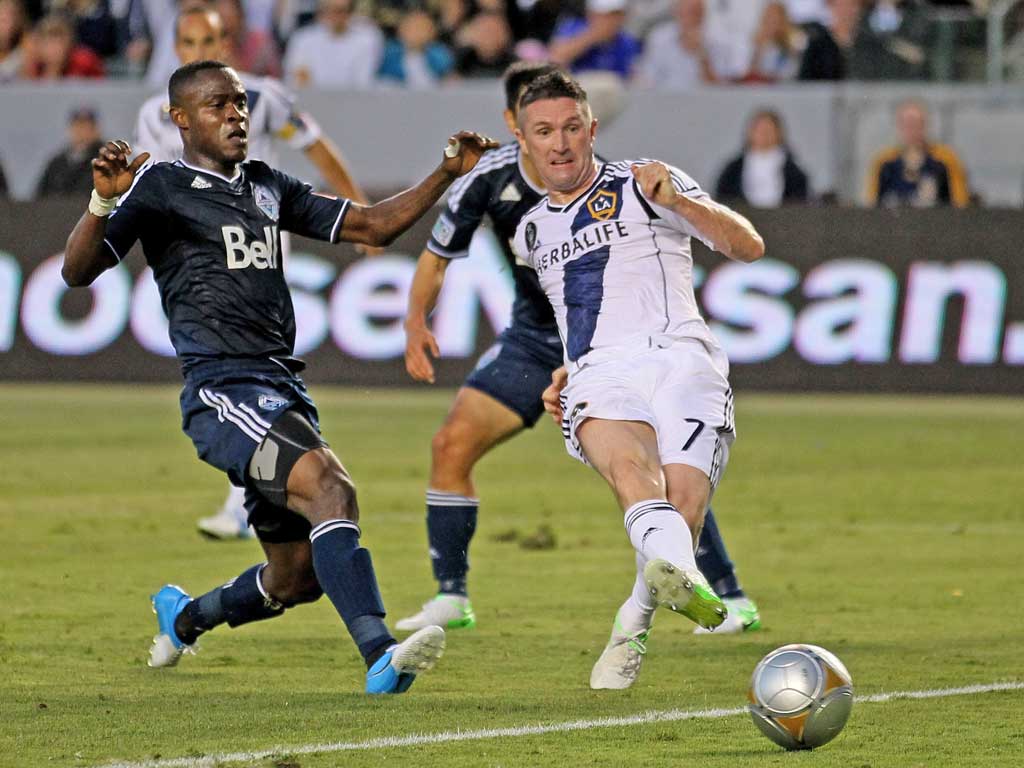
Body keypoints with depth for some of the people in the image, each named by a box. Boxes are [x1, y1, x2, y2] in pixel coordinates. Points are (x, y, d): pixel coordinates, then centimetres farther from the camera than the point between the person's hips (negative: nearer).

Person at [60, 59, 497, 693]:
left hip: (285, 390, 8)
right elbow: (78, 272, -8)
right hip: (223, 389, -8)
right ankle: (381, 656, -42)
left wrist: (448, 173, 12)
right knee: (331, 487, -31)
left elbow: (373, 226, 23)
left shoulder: (267, 186, 21)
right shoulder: (161, 187, 1)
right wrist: (105, 201, -26)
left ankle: (185, 617, 39)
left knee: (298, 578, 10)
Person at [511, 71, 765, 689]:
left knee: (683, 507, -26)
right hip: (598, 379, 2)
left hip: (677, 358, -2)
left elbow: (750, 247, 1)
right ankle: (679, 575, -63)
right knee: (629, 464, -35)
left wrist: (676, 201, -13)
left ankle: (633, 629, -4)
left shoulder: (643, 186, 11)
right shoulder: (531, 231, 28)